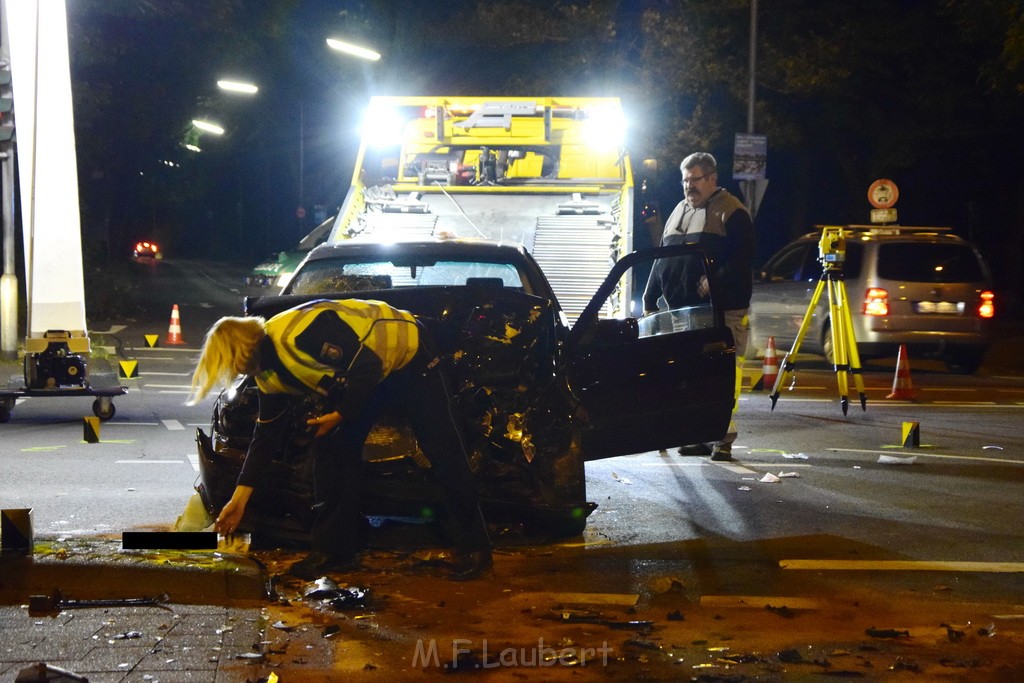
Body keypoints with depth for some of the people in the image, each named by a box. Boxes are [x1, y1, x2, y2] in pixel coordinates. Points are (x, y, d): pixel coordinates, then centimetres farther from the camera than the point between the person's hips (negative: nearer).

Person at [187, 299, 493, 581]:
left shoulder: (298, 334, -33)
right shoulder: (269, 374, -3)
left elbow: (366, 364, -30)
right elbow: (267, 435, 5)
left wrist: (341, 414, -20)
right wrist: (239, 499, 6)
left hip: (407, 354, -9)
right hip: (362, 372, 9)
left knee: (443, 451, -8)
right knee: (330, 448, 1)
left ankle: (473, 549, -1)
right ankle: (333, 550, 7)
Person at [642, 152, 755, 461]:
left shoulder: (731, 212, -2)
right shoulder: (678, 212, 21)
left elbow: (742, 259, -11)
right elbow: (661, 261, 25)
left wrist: (715, 281, -23)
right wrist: (650, 301, 20)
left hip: (721, 311, -7)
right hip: (681, 309, 7)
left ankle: (723, 438, -5)